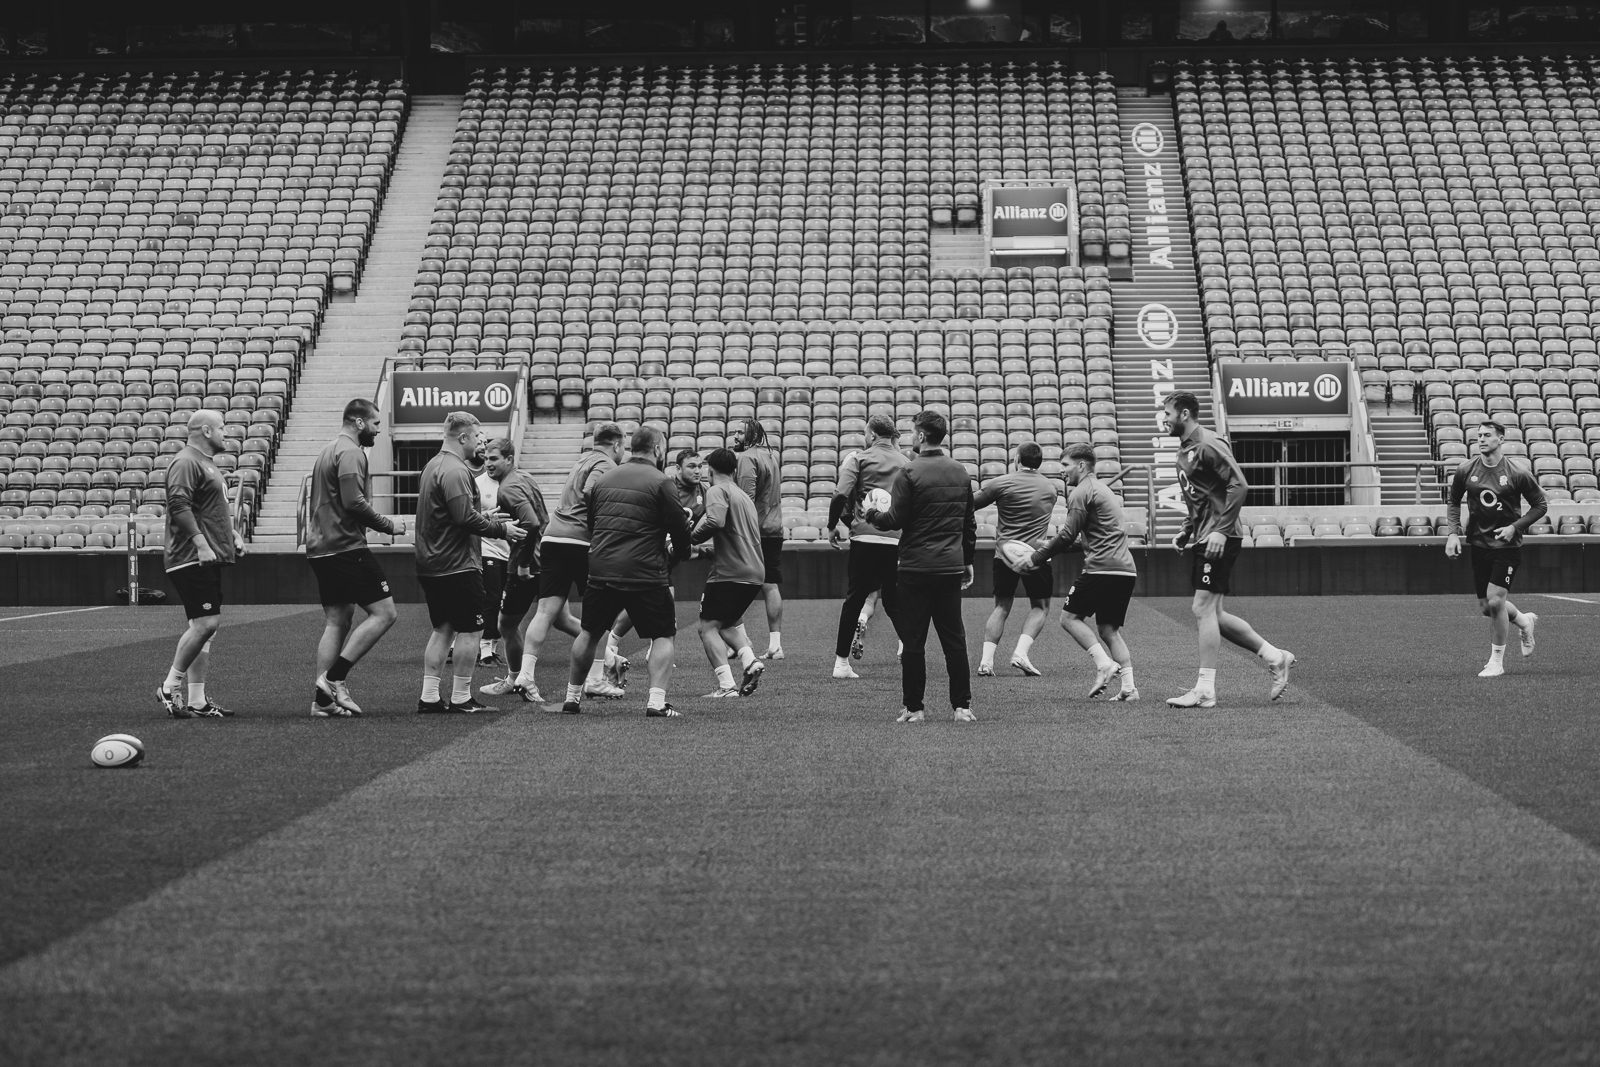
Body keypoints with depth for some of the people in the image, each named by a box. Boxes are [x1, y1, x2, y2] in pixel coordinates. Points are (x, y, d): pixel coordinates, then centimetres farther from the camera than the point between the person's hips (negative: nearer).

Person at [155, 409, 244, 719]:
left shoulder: (207, 463, 23)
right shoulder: (186, 462, -11)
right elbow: (178, 505, -22)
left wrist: (233, 534, 20)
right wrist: (201, 543, -27)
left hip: (209, 559, 11)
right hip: (192, 560, -11)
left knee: (205, 626, 9)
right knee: (205, 623, -15)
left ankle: (196, 700, 11)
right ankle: (170, 687, -5)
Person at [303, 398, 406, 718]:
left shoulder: (329, 450, 22)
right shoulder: (350, 452, -11)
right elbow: (353, 502, -21)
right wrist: (389, 525, -10)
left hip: (321, 548, 10)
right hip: (346, 546, -10)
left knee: (338, 620, 12)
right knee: (384, 613, -8)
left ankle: (323, 699, 8)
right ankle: (334, 678, -12)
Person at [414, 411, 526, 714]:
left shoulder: (433, 466, 15)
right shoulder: (455, 471, -17)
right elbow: (465, 518, -24)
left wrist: (484, 517, 18)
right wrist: (501, 529, -13)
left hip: (430, 565, 10)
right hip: (457, 565, -10)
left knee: (443, 629, 14)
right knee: (469, 630, 0)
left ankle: (429, 697, 13)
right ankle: (461, 699, 4)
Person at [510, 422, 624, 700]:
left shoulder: (582, 460, 24)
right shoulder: (605, 465, -4)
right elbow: (590, 493, -21)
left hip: (553, 538, 7)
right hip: (581, 540, -7)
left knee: (548, 611, 2)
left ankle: (525, 673, -7)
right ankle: (594, 679, 5)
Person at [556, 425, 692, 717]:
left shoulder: (604, 478, 12)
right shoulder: (659, 482, -6)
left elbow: (589, 521, 19)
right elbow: (680, 529, -5)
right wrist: (678, 553, 15)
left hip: (600, 570, 5)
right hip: (645, 573, -5)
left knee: (589, 633, 20)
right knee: (663, 635, 6)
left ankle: (572, 696, 25)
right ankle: (656, 701, -7)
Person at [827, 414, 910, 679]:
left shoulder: (859, 459, 1)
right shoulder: (905, 463, 10)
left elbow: (841, 494, -11)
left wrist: (832, 526, 1)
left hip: (865, 538, -2)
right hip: (897, 541, 2)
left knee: (854, 600, 6)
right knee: (893, 601, 13)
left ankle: (842, 662, 7)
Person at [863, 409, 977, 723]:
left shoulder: (911, 473, -10)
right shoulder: (961, 473, 8)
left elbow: (895, 519, -10)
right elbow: (969, 523, 14)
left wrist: (873, 514, 10)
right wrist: (967, 561, 23)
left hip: (915, 567, -5)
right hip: (951, 567, 5)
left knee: (913, 641, 2)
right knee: (954, 639, 8)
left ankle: (913, 708, 4)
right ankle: (962, 706, 6)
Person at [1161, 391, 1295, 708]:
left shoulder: (1208, 445, -13)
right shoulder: (1185, 449, 17)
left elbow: (1239, 485, -20)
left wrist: (1221, 530, -24)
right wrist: (1187, 531, 16)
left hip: (1218, 539, -10)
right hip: (1202, 539, 10)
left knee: (1203, 610, -10)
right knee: (1210, 614, 10)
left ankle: (1205, 690, -6)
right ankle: (1274, 656, 19)